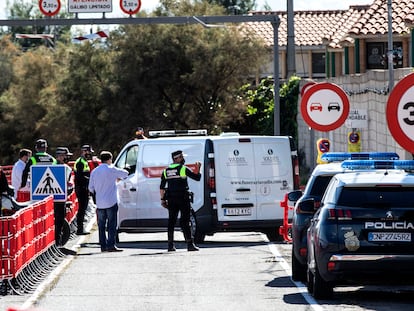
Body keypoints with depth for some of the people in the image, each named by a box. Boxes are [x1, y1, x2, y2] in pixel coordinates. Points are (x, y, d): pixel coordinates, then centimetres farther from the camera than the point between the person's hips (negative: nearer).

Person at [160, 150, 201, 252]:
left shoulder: (166, 171, 10)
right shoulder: (183, 169, -7)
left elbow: (162, 187, 11)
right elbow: (197, 177, -5)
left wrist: (163, 199, 15)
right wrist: (198, 168, 13)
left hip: (171, 199, 5)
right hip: (182, 198, -5)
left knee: (171, 221, 9)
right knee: (185, 221, -5)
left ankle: (170, 245, 7)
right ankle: (190, 244, -8)